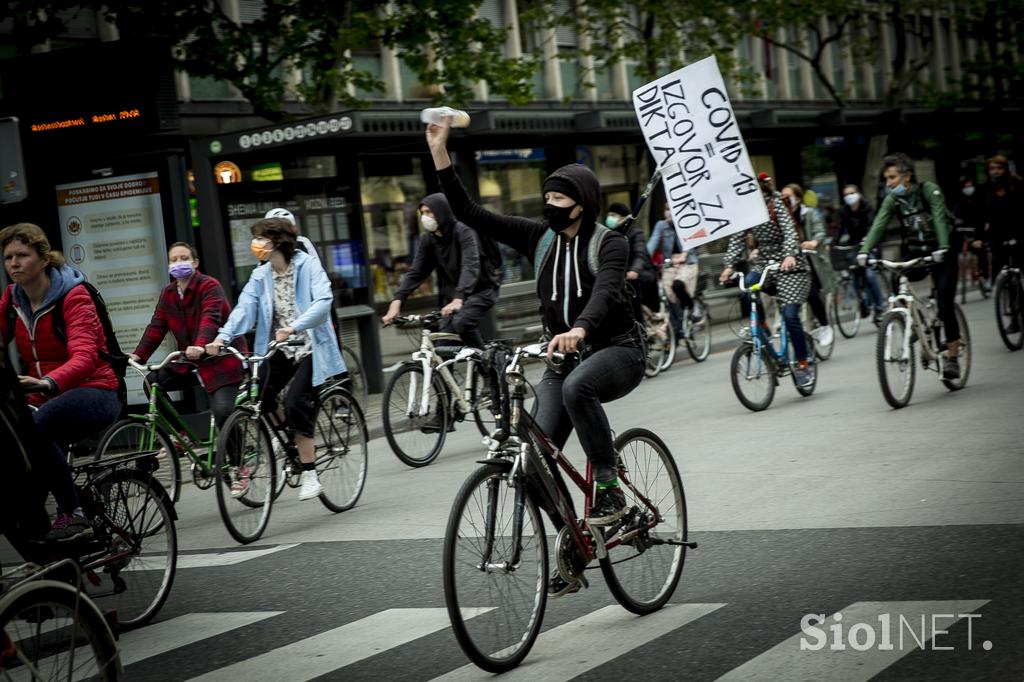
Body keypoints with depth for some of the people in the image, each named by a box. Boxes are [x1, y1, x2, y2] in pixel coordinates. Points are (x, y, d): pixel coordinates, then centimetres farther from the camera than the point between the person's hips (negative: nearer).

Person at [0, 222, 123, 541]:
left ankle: (72, 512, -24)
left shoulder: (74, 296, -11)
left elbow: (84, 355, -27)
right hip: (46, 400, 6)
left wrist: (48, 383, -48)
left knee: (33, 428, -35)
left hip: (93, 393, -6)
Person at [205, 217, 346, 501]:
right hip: (277, 350, 5)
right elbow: (244, 308, -7)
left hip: (309, 347, -5)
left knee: (296, 404, -19)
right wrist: (222, 337, -25)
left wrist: (292, 328, -37)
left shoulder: (308, 266, -8)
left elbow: (323, 301, -23)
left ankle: (310, 475, -8)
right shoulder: (260, 276, 6)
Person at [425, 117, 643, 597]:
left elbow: (604, 291, -29)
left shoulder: (609, 243, -9)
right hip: (564, 356, 5)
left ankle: (610, 489, -24)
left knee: (577, 388, -39)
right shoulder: (540, 238, 4)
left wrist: (579, 330, -50)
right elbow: (470, 214, 0)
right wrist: (440, 154, -9)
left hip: (617, 350, -5)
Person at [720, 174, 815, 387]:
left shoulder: (776, 204, -11)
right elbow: (737, 239, -3)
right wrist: (729, 266, -17)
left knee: (790, 315, -15)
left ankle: (803, 365, -3)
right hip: (765, 264, 4)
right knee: (745, 287, -28)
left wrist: (790, 255, -42)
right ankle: (761, 331, -9)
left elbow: (789, 230, -24)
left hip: (790, 265, -4)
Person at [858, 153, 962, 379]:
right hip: (914, 254, 5)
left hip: (940, 255, -4)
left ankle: (952, 358, -4)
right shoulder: (892, 199, -3)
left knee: (944, 305, -12)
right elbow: (878, 225, -16)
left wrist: (942, 248, -43)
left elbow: (939, 219, -27)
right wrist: (864, 251, -32)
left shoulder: (929, 190, -14)